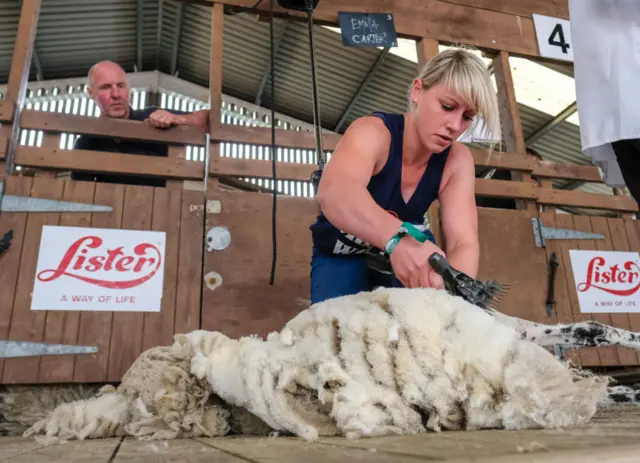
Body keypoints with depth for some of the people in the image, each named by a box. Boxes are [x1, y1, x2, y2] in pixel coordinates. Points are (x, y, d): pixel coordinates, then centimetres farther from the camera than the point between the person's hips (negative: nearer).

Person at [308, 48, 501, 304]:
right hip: (342, 256, -2)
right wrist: (399, 236, -74)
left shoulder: (457, 160, -19)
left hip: (407, 249, 3)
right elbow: (334, 191, -55)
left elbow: (464, 241, -32)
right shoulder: (373, 132, -32)